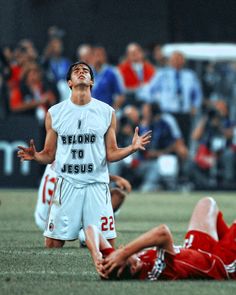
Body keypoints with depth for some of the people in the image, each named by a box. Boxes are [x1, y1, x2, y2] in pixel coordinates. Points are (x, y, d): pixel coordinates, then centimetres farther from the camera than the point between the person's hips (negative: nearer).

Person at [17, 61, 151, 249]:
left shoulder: (107, 112, 7)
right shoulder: (55, 113, 7)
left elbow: (111, 154, 8)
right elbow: (49, 155, 10)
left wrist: (132, 148, -8)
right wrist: (35, 156, -10)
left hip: (97, 186, 0)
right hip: (67, 184, 0)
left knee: (107, 244, -3)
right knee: (52, 243, -4)